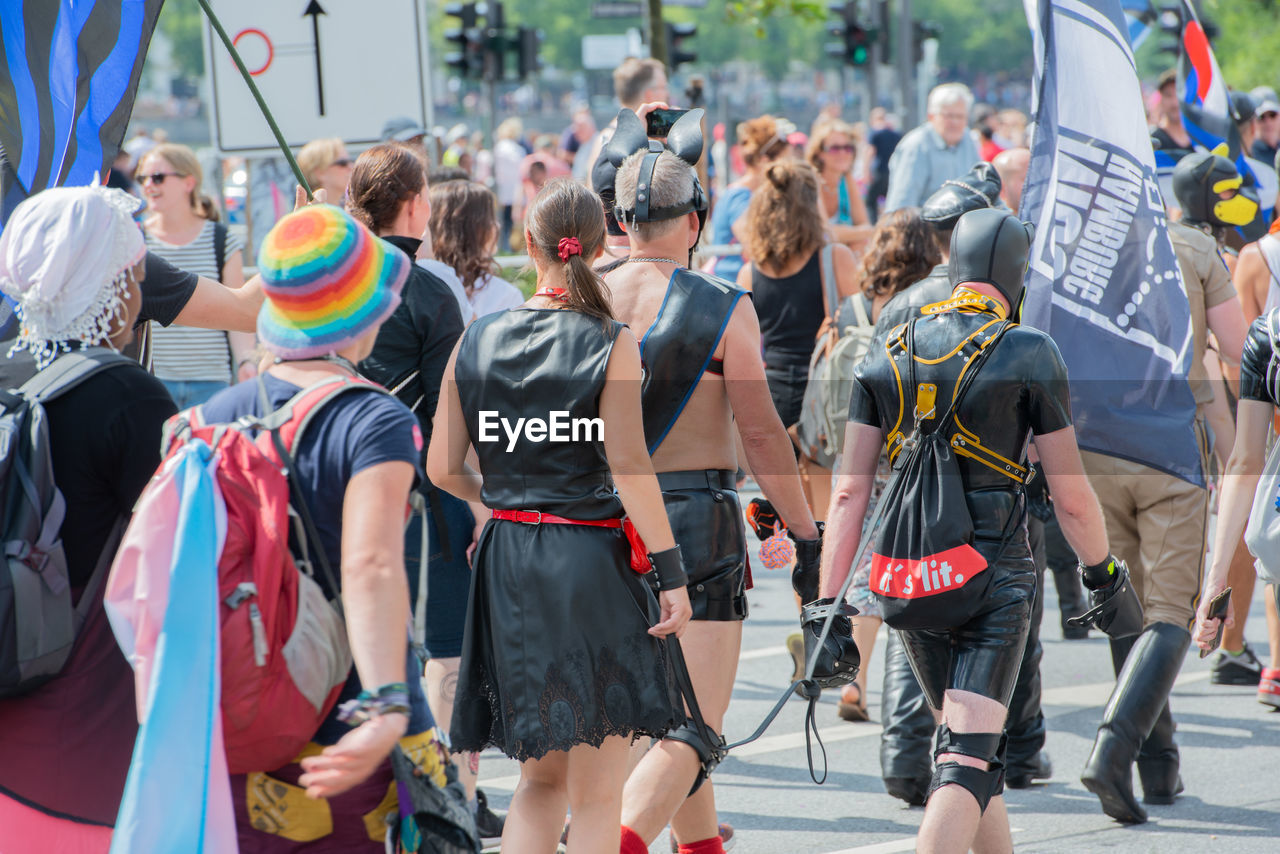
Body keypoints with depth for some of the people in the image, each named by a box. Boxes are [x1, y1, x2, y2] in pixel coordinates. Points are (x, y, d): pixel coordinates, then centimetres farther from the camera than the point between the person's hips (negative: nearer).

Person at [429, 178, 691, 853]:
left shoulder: (477, 341, 3)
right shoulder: (611, 343, -9)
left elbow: (442, 468, 5)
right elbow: (628, 467, -15)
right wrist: (671, 572, -11)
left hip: (508, 560, 4)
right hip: (592, 558, -4)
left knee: (542, 775, 16)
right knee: (597, 790, 4)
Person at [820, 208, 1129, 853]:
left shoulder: (888, 355, 5)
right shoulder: (1029, 354, -7)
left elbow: (849, 492, 1)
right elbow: (1071, 497, -5)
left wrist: (828, 604, 1)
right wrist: (1103, 570, 13)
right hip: (995, 578, -5)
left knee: (967, 745, 21)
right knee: (966, 764, -9)